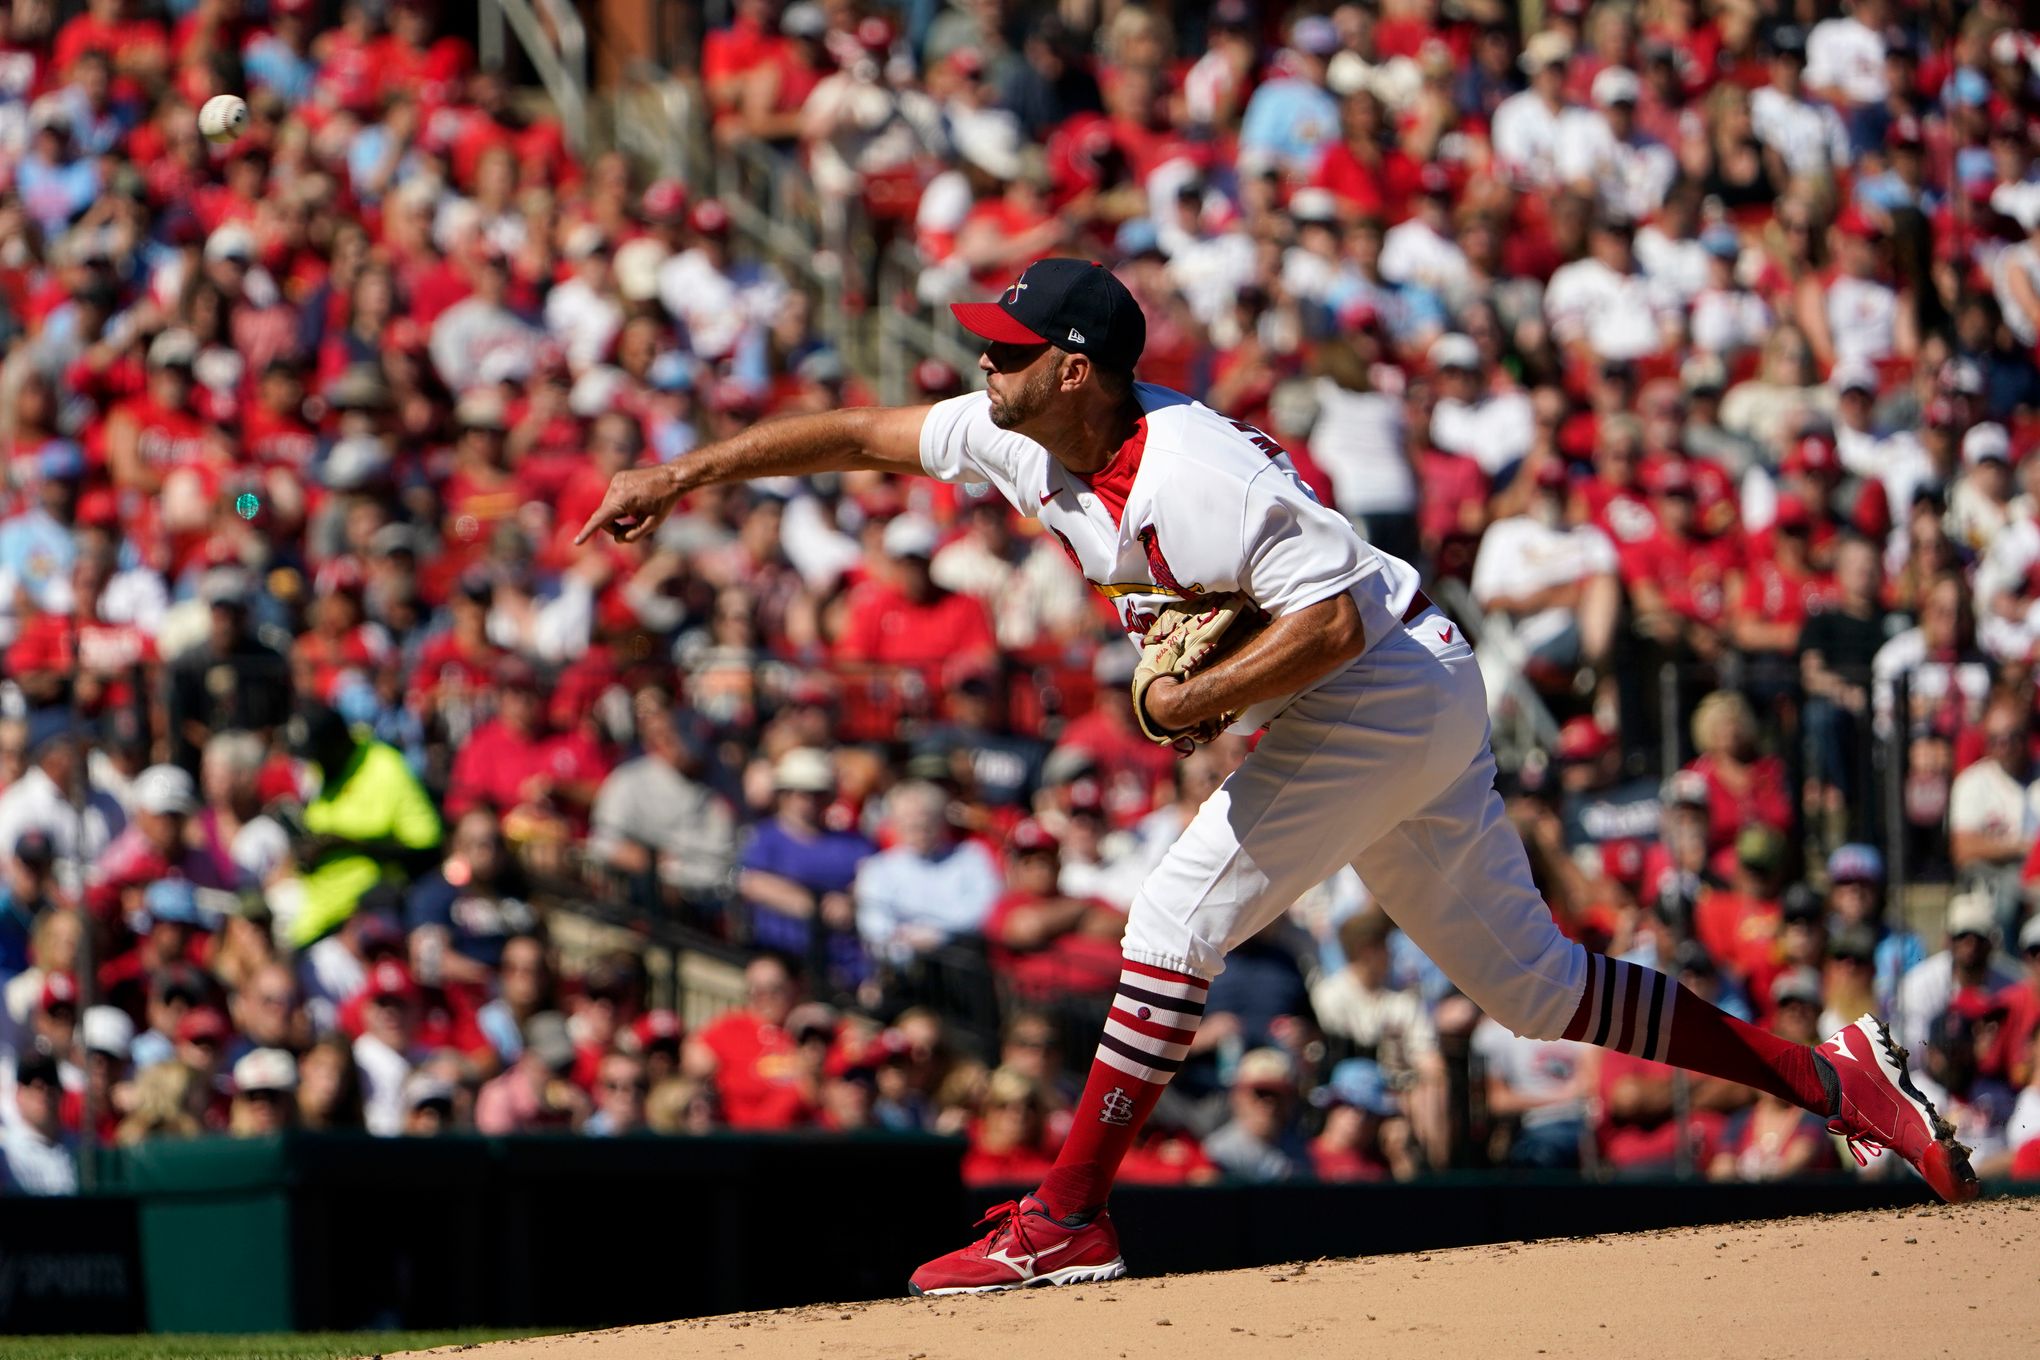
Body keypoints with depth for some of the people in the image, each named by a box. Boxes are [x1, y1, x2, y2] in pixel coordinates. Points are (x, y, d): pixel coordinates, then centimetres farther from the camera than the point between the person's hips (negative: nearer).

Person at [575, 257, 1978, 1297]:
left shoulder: (1191, 474, -27)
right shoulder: (1032, 440, 1)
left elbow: (1335, 618, -30)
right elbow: (865, 432, 10)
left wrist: (1195, 704, -24)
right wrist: (687, 474, 8)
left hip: (1391, 691, -10)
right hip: (1410, 714, 10)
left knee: (1182, 913, -13)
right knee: (1527, 979, 12)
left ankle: (1066, 1221, -10)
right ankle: (1828, 1074, 14)